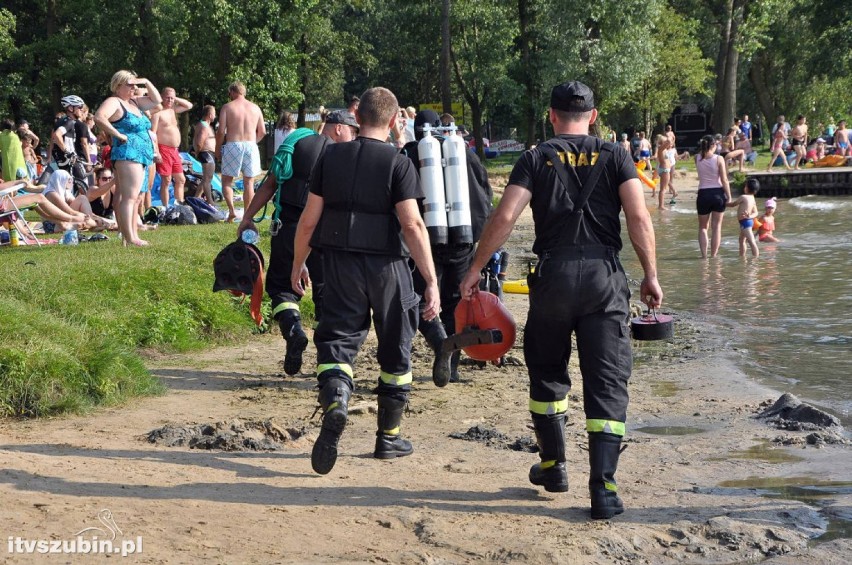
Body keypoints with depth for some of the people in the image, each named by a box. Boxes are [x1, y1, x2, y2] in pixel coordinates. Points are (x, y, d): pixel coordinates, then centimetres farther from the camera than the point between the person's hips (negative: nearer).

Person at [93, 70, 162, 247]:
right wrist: (118, 135, -21)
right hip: (127, 153, -10)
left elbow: (156, 100, 29)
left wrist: (146, 83, 16)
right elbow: (99, 117, -24)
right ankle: (130, 238, -20)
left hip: (140, 155, 10)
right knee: (129, 196, -15)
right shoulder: (114, 102, -7)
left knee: (123, 197, 9)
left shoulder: (134, 102, 21)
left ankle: (131, 235, 8)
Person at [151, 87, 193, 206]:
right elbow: (153, 133, -14)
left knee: (181, 180, 10)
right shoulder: (158, 112, -8)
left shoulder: (173, 110, 16)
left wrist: (176, 99, 11)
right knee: (166, 181, -8)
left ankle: (179, 205, 15)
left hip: (175, 151, 9)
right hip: (164, 150, -9)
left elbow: (189, 105, 25)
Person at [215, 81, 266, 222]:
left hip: (233, 145, -3)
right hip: (251, 145, 3)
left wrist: (217, 149, 5)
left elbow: (221, 131, -6)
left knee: (227, 180, 7)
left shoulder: (227, 107, -1)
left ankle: (231, 210, -10)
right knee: (249, 182, 8)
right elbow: (262, 132, 10)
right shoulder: (255, 108, 9)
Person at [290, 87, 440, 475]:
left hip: (340, 264, 2)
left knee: (337, 336, 3)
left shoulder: (331, 156, 1)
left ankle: (334, 399, -29)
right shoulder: (398, 164, -9)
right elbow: (413, 225, -17)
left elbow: (309, 218, 3)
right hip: (387, 265, -2)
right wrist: (431, 282, -16)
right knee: (395, 349, 13)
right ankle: (388, 437, 22)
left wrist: (298, 264, 16)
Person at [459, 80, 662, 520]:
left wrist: (475, 269, 2)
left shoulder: (537, 159, 4)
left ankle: (553, 465, 29)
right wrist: (651, 275, 1)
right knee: (607, 382, 1)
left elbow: (504, 217, -5)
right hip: (605, 274, 0)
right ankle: (602, 487, -7)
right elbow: (638, 216, -5)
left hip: (554, 273, 0)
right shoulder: (614, 157, 6)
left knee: (547, 371, 20)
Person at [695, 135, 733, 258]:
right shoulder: (719, 159, -9)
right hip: (718, 193, -1)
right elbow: (724, 180, -9)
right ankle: (713, 255, 6)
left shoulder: (697, 158, -3)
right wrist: (729, 196, -3)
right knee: (716, 227, 7)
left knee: (703, 227, 13)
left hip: (703, 194, 1)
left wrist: (703, 147, 14)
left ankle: (704, 255, 4)